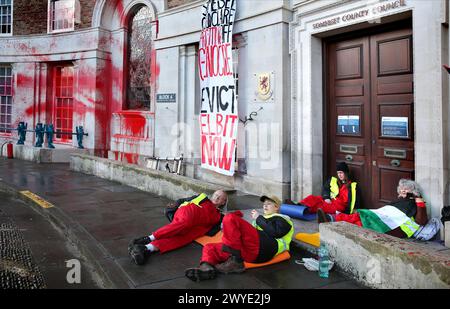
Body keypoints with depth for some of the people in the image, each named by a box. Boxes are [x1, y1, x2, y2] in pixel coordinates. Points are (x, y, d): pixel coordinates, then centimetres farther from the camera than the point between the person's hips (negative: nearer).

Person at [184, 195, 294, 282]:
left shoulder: (281, 218, 19)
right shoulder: (265, 219, 42)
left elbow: (276, 232, -6)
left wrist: (258, 218, 2)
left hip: (263, 247, -8)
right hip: (253, 253, 8)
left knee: (230, 218, -21)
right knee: (210, 248, 0)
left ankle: (235, 261, -26)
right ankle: (207, 268, -34)